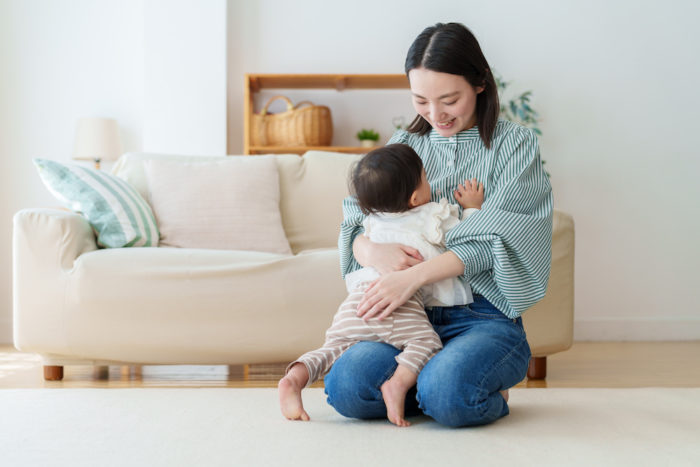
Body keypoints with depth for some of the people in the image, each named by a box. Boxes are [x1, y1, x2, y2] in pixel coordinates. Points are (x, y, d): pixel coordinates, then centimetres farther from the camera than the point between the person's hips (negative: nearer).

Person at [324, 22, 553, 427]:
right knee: (346, 387, -25)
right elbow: (353, 224, 8)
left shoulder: (514, 144, 4)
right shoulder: (404, 146, 15)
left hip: (483, 315, -3)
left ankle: (493, 391, 4)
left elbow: (494, 238, -10)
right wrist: (372, 250, -18)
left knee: (446, 396, -32)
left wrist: (415, 276, -23)